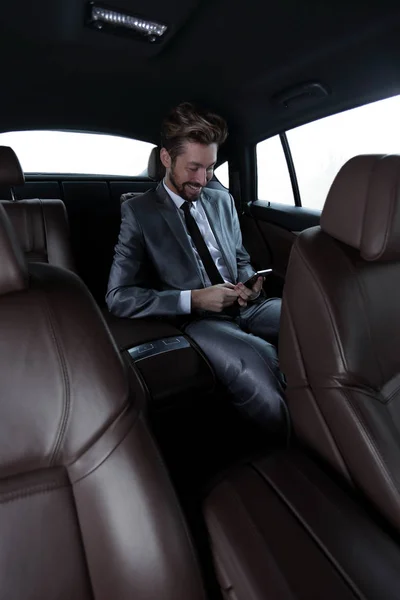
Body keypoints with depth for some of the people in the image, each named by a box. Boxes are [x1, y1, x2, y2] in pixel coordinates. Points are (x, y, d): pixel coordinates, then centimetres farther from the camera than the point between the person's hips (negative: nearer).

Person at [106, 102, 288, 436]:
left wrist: (248, 283, -1)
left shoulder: (222, 201, 15)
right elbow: (118, 297, -7)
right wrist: (193, 299, -16)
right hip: (197, 320, -5)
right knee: (257, 366, -35)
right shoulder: (138, 212, 0)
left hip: (246, 307, 5)